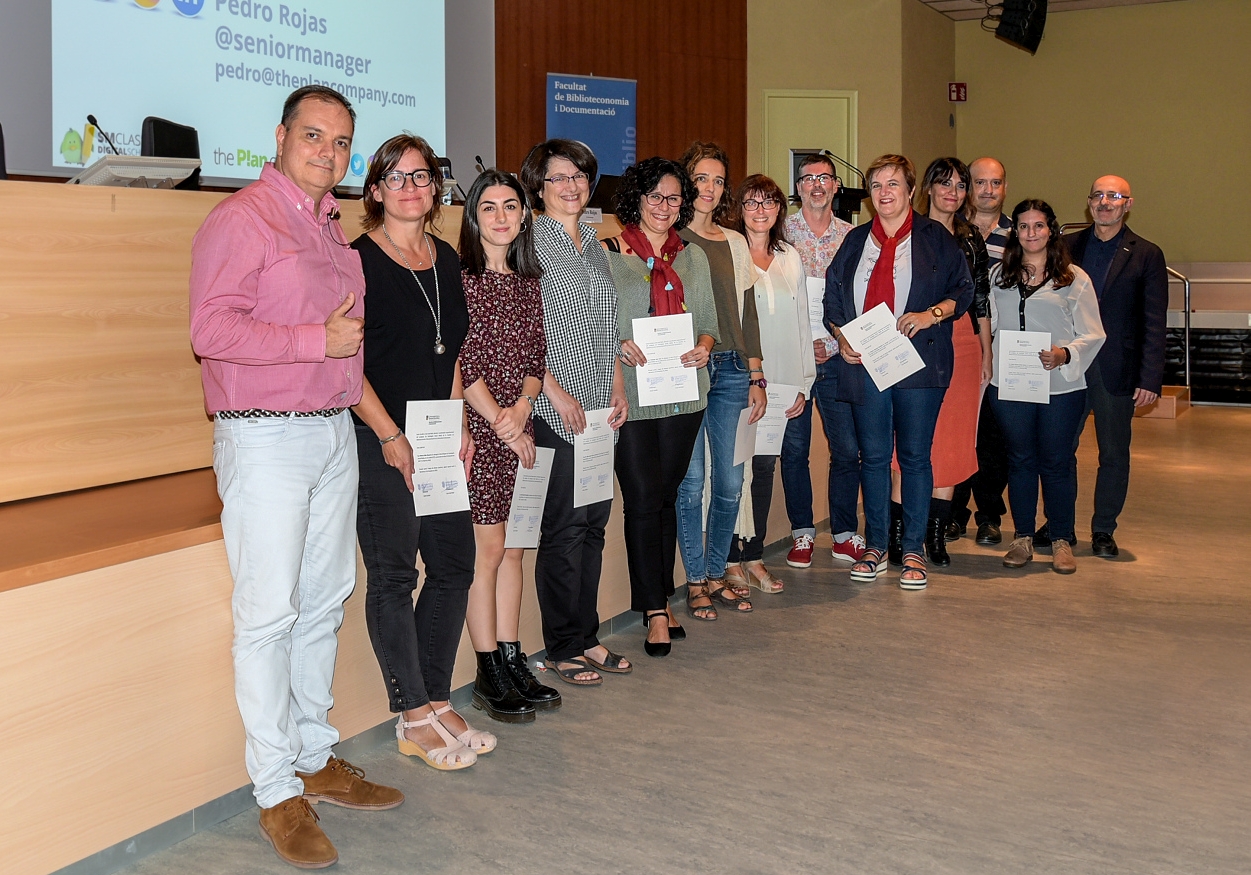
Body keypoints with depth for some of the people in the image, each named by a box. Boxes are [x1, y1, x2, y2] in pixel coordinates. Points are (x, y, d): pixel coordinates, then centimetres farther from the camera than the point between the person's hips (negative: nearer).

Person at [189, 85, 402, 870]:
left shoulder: (331, 228, 17)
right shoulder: (242, 219, -9)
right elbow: (213, 331, -20)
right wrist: (321, 341, -18)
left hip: (335, 432, 9)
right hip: (265, 437, -8)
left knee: (326, 601, 13)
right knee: (269, 613, -4)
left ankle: (317, 760, 26)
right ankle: (277, 792, 6)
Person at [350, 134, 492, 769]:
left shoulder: (446, 259, 13)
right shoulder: (358, 261, -8)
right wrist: (390, 436, -15)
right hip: (381, 442, -7)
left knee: (454, 565, 9)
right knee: (393, 577, 0)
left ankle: (437, 702, 22)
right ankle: (415, 721, 9)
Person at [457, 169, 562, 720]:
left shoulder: (528, 282, 13)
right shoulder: (460, 277, -8)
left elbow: (537, 354, 11)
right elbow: (461, 362, -12)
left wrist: (522, 407, -7)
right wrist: (501, 425, -11)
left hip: (518, 429, 6)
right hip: (476, 428, -6)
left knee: (512, 547, 10)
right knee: (487, 546, -3)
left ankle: (513, 662, 18)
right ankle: (490, 675, 7)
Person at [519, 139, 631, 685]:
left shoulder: (594, 245, 16)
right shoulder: (531, 242, -6)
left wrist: (617, 387, 11)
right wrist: (555, 391, -16)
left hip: (600, 409, 7)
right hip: (556, 409, -7)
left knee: (594, 522, 10)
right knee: (565, 526, -3)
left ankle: (587, 636, 20)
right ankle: (563, 648, 8)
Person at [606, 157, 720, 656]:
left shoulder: (693, 256, 14)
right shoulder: (609, 254, 0)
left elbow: (709, 320, 15)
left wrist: (704, 347, -6)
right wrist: (619, 345, -18)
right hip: (631, 394, -4)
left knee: (666, 497, 11)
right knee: (643, 500, -4)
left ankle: (660, 600, 22)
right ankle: (656, 611, 4)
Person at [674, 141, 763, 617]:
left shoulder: (735, 243, 15)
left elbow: (747, 312, 17)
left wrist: (756, 377, 12)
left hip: (730, 369, 5)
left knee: (730, 481, 5)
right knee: (691, 481, -1)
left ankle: (717, 573, 20)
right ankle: (695, 580, 12)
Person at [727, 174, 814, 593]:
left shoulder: (790, 258, 15)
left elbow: (802, 321, 16)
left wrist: (804, 383, 10)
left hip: (785, 384, 5)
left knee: (764, 466, 8)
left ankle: (753, 557, 17)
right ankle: (731, 560, 5)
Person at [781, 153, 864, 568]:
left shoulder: (851, 235, 9)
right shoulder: (781, 232, 2)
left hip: (838, 358, 2)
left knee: (848, 449, 2)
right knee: (794, 448, 3)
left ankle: (844, 534, 15)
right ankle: (802, 533, 15)